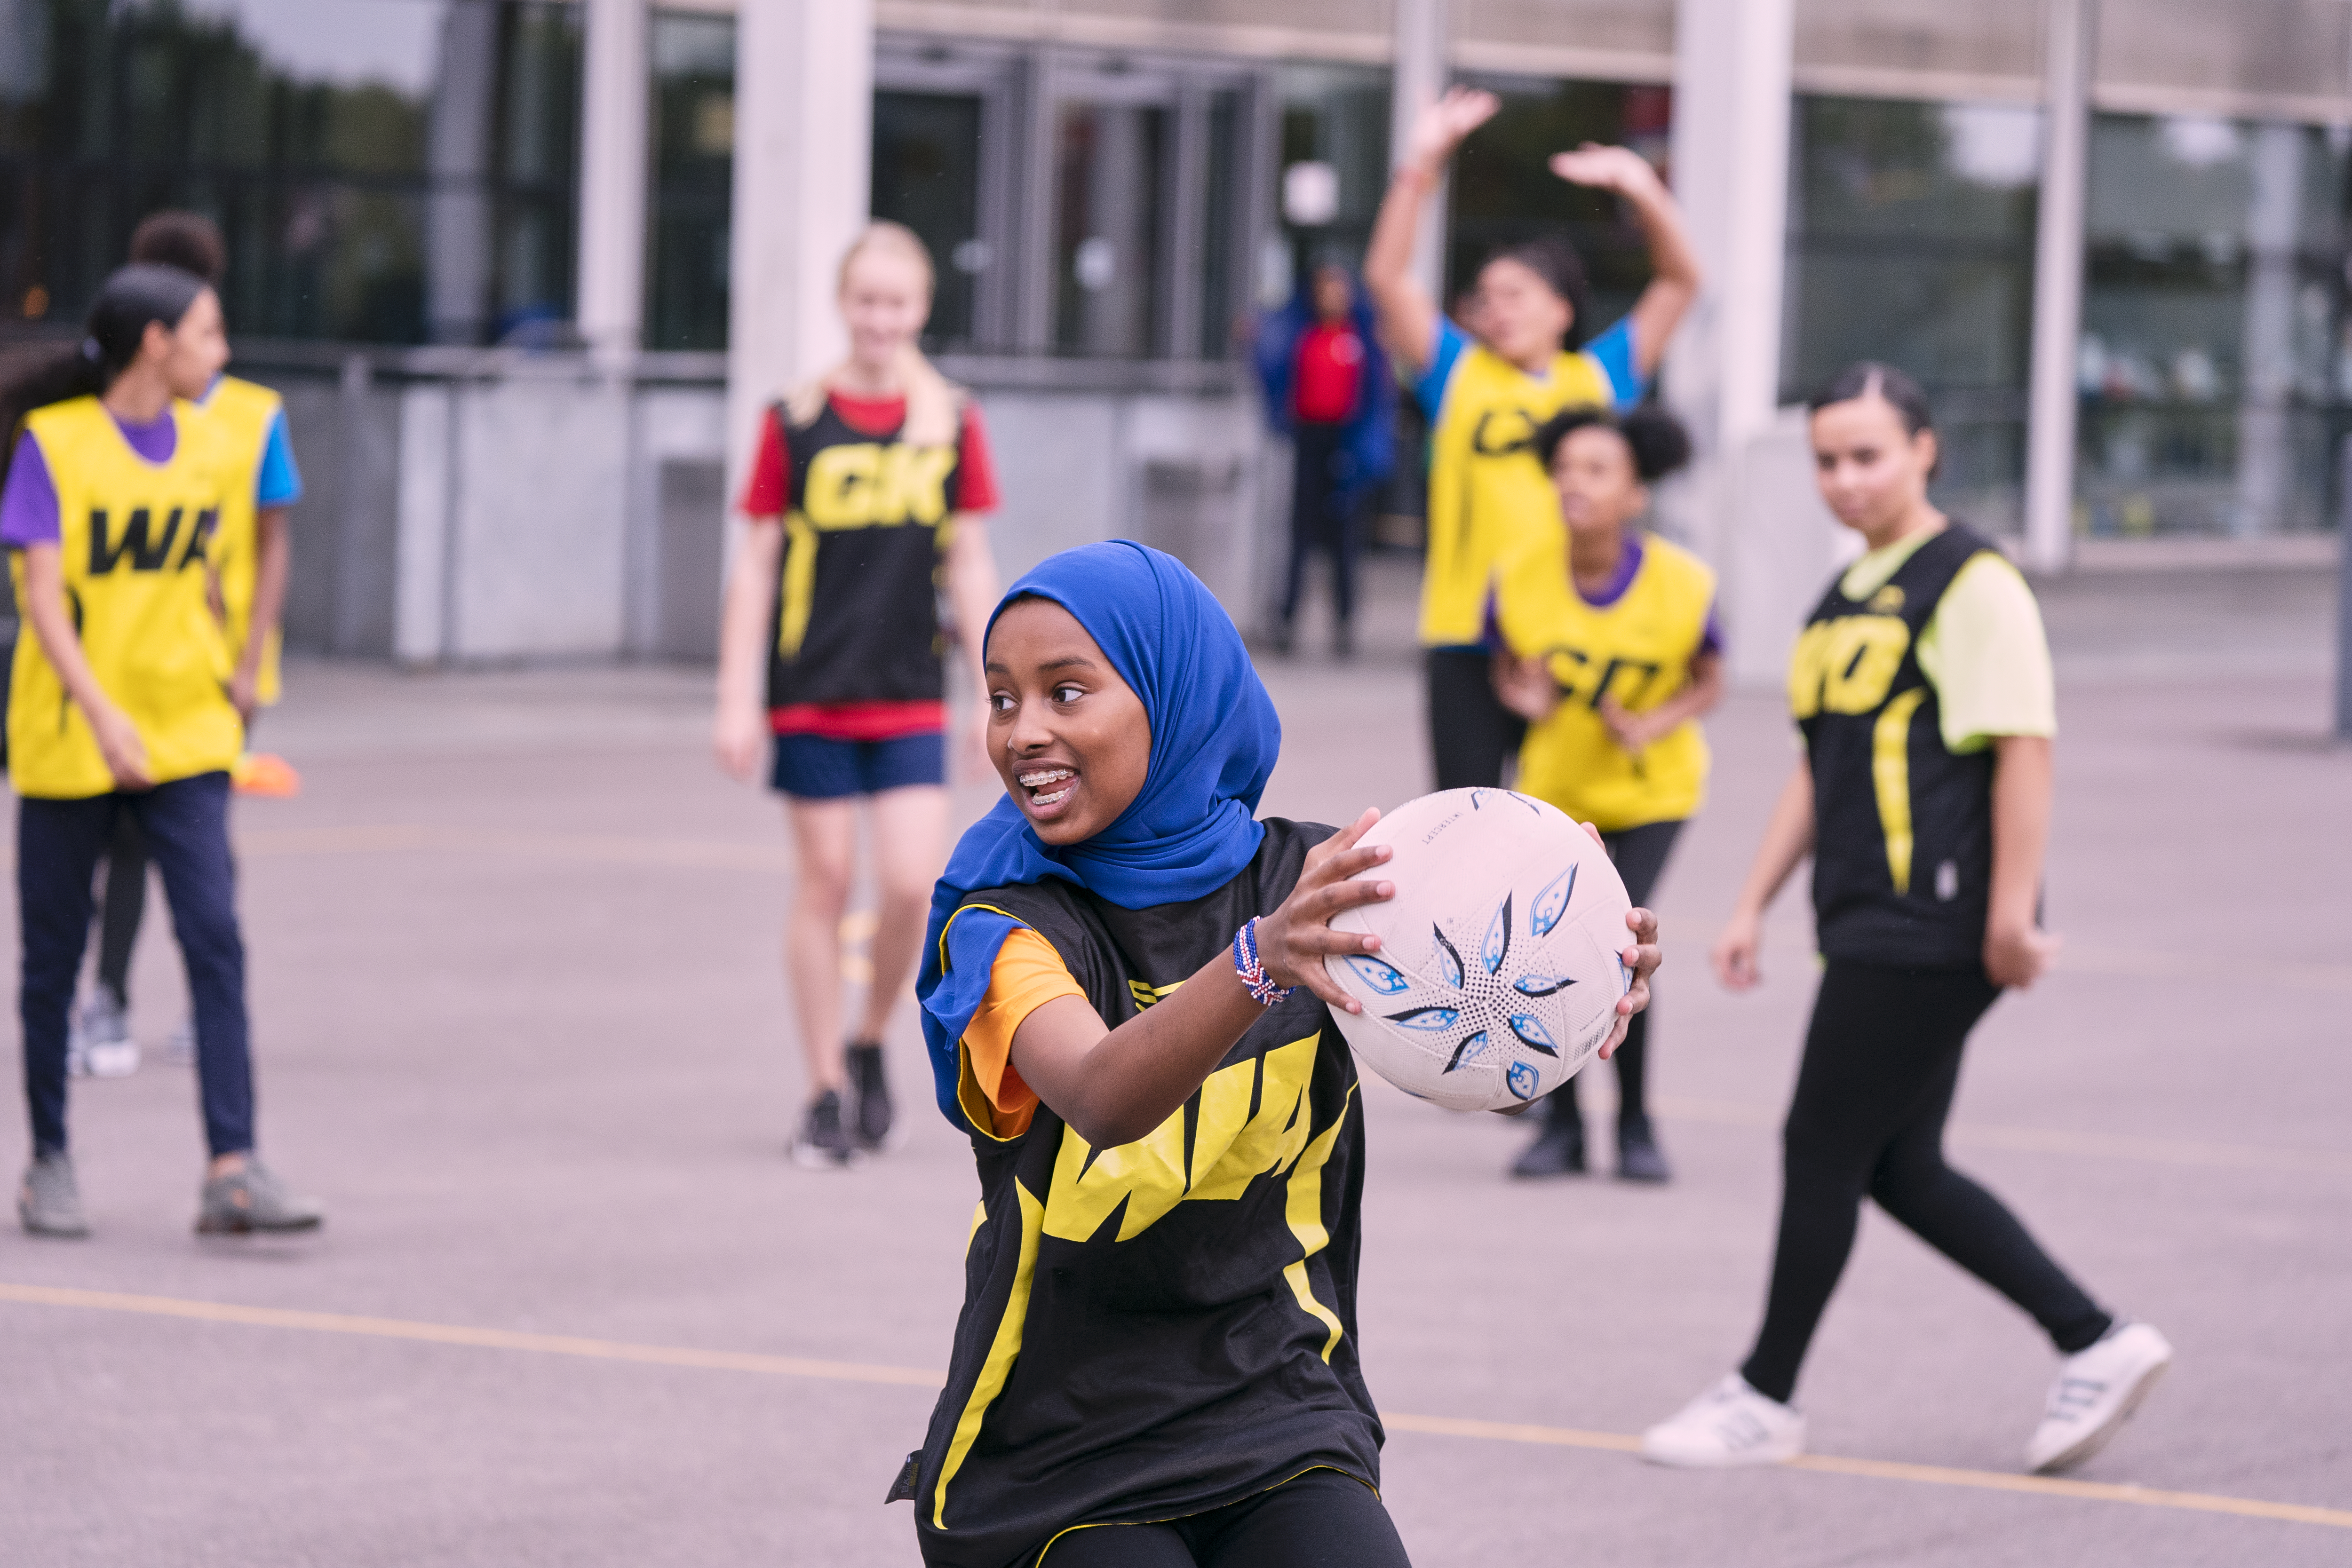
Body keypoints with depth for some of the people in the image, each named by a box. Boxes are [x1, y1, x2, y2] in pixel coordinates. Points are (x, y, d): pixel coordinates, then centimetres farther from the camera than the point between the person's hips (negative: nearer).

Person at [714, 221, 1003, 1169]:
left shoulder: (952, 422, 4)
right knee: (825, 884, 3)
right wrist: (737, 699, -3)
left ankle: (873, 1044, 16)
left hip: (910, 698, 1)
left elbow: (971, 567, 9)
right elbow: (756, 565, 1)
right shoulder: (796, 421, -1)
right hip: (811, 691, -1)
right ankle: (825, 1094, 13)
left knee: (913, 882, -9)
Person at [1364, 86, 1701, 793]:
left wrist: (1640, 187, -9)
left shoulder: (1600, 378, 8)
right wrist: (1421, 166, -11)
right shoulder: (1460, 374, 7)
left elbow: (1680, 279, 6)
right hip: (1467, 638, -1)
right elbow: (1388, 278, -2)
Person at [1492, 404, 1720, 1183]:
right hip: (1556, 788, 2)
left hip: (1652, 791, -2)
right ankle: (1561, 1123, 18)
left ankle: (1636, 1123, 2)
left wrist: (1652, 725, -23)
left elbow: (1709, 680, -4)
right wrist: (1524, 700, -21)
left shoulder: (1682, 586, -19)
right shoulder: (1519, 579, -15)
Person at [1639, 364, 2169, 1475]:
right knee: (1900, 1171, 9)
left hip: (1930, 931, -9)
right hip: (1875, 928, 9)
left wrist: (2012, 913, -21)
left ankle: (1765, 1400, 7)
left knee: (1824, 1151, -4)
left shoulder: (1972, 585, -10)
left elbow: (2025, 749, -16)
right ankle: (2096, 1343, 15)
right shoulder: (1848, 597, 18)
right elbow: (1820, 770, 23)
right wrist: (1754, 904, 19)